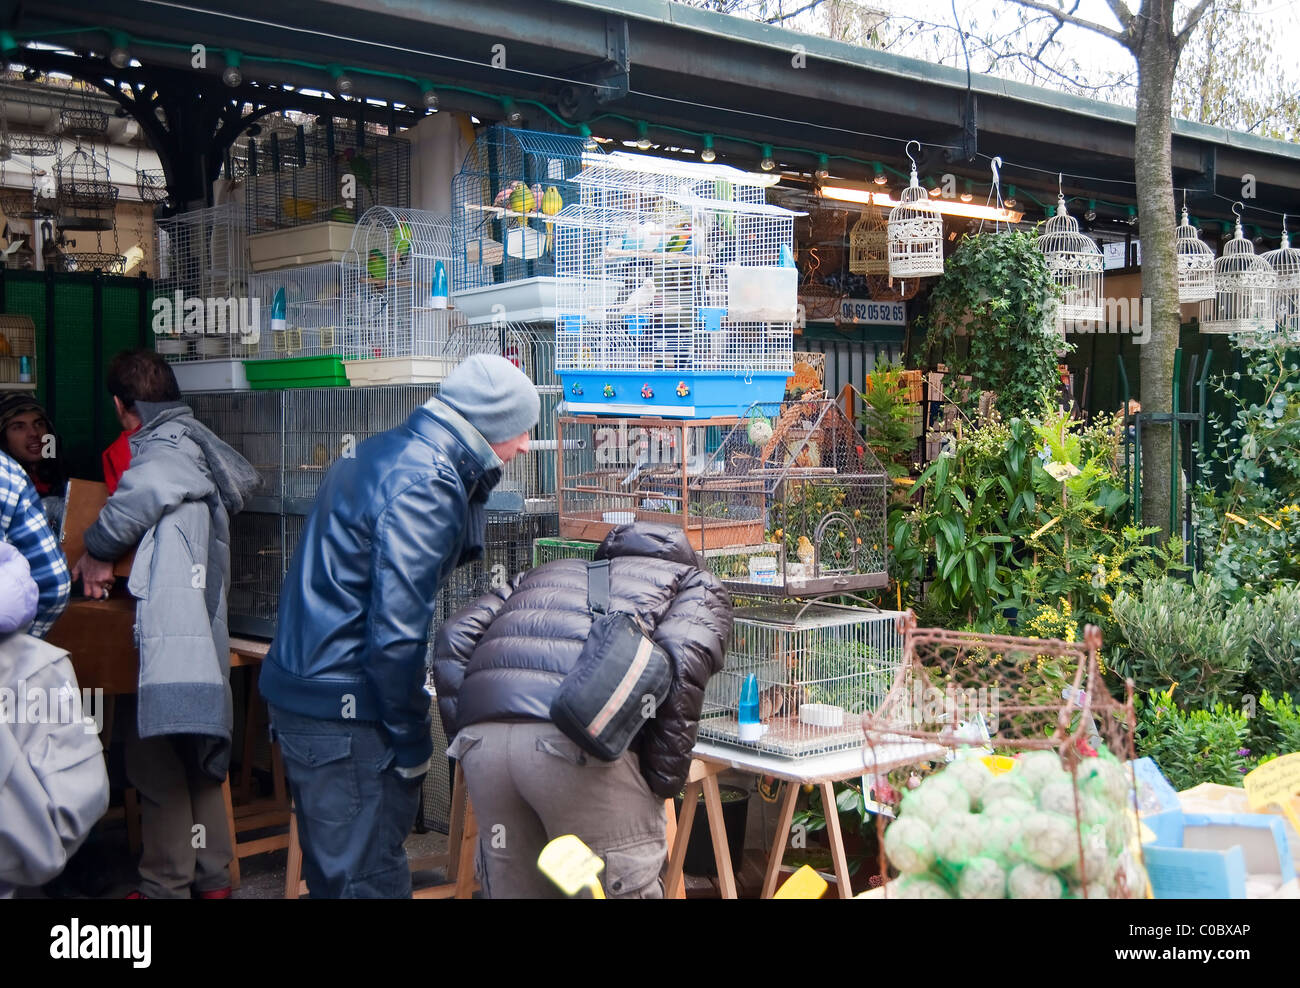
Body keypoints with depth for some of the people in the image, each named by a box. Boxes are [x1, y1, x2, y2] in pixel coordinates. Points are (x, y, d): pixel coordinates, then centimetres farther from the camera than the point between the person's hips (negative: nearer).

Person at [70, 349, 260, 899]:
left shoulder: (165, 445, -12)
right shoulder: (197, 441, 13)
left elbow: (146, 486, -35)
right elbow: (245, 479, 33)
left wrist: (97, 550, -20)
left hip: (167, 634, -9)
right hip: (201, 630, 9)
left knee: (157, 761, -1)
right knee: (198, 756, 16)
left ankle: (165, 886, 7)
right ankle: (211, 878, 25)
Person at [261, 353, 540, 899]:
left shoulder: (389, 449, 11)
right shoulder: (424, 486, -20)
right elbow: (396, 629, -23)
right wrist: (413, 742, -15)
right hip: (342, 710, -10)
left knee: (335, 868, 20)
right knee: (369, 878, -1)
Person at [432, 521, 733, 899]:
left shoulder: (548, 571, 37)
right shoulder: (698, 584, 24)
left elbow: (454, 640, 22)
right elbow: (683, 660, 1)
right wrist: (662, 784, 4)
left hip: (480, 736, 5)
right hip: (578, 740, -5)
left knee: (514, 887, 20)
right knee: (625, 886, 9)